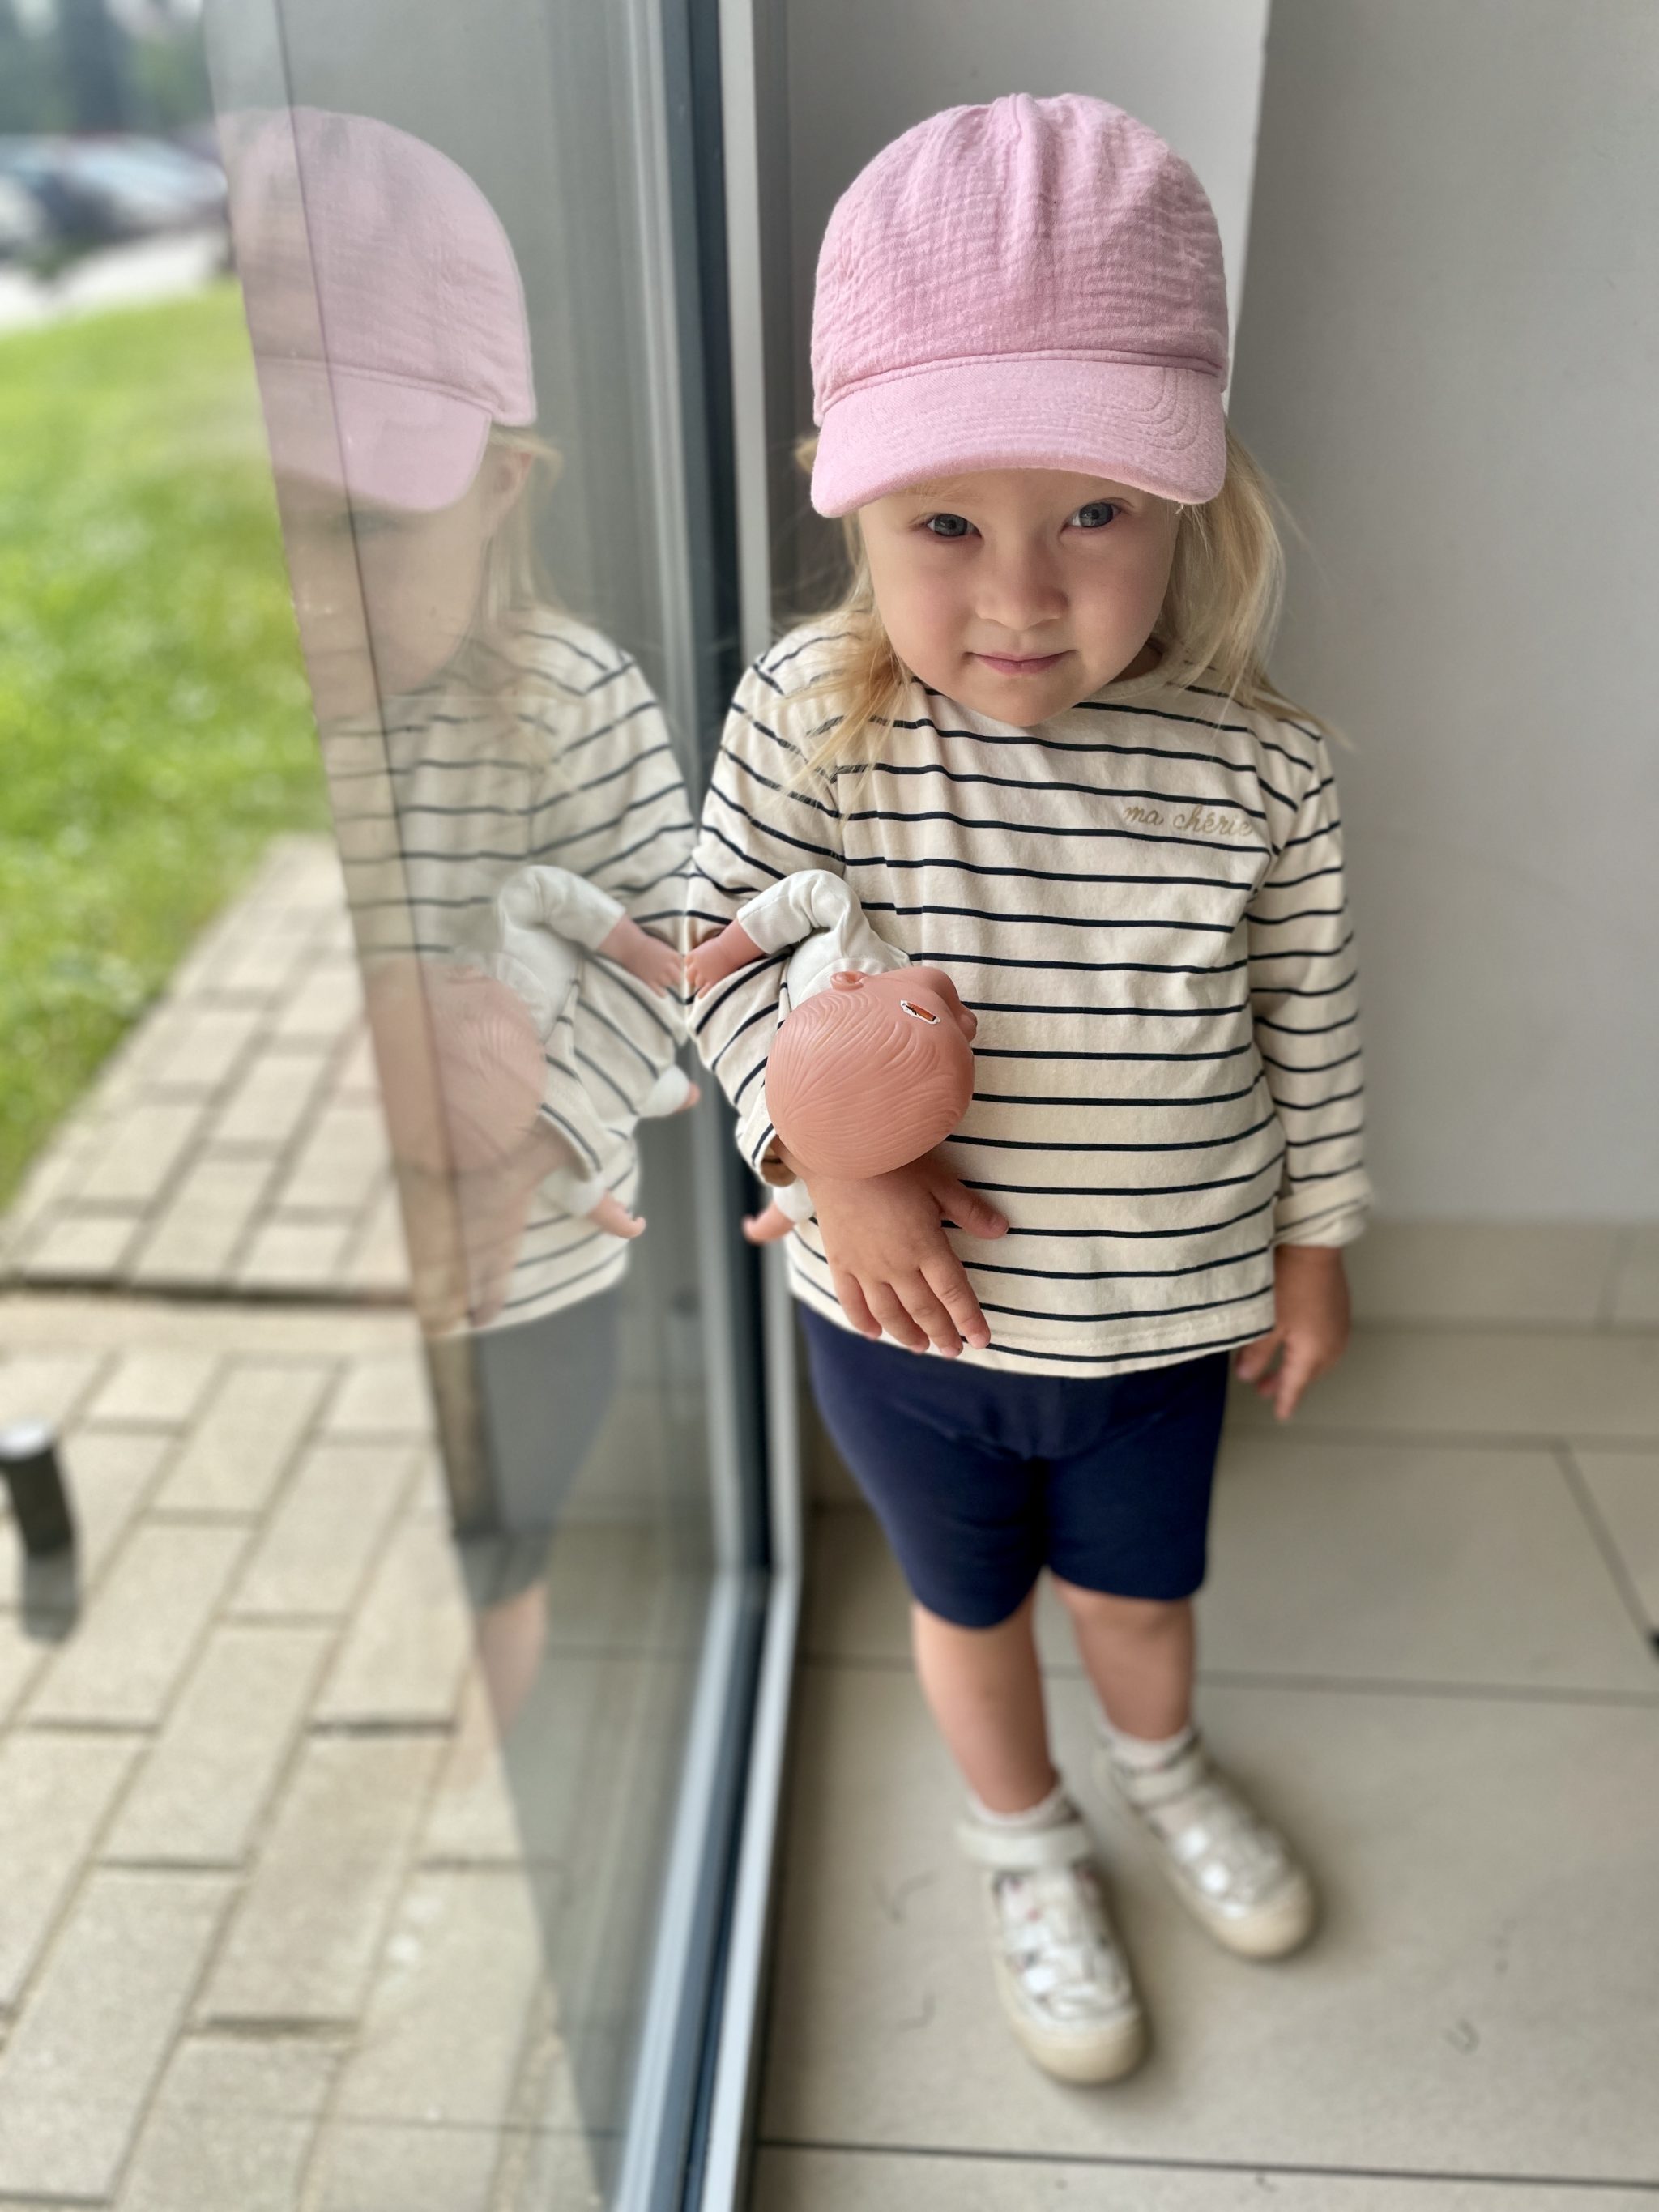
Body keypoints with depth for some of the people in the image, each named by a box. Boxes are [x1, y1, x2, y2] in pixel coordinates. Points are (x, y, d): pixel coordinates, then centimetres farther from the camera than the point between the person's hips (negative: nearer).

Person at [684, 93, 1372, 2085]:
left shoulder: (1257, 765, -17)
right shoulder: (808, 719, -19)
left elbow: (1308, 1023, -4)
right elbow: (727, 946, -9)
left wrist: (1312, 1246, 5)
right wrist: (834, 1156, -21)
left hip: (1160, 1316, 1)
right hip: (905, 1317, 0)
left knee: (1136, 1585, 28)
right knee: (972, 1607, 24)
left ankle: (1158, 1761, 64)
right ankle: (1023, 1842, 56)